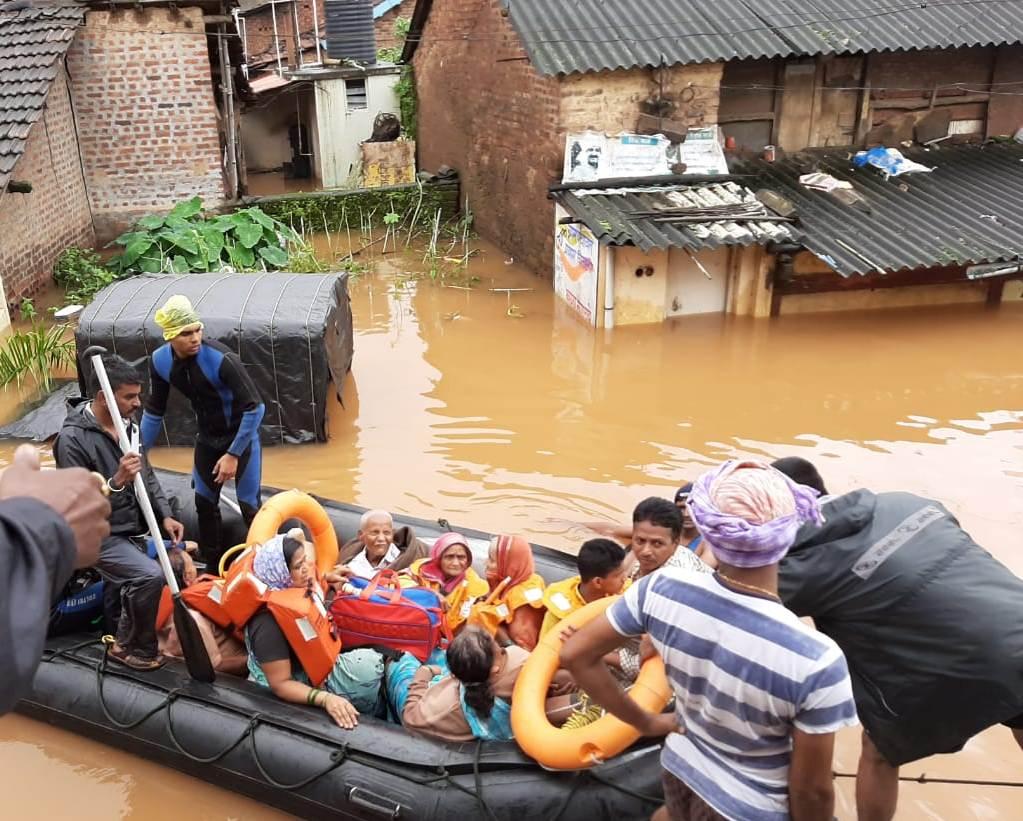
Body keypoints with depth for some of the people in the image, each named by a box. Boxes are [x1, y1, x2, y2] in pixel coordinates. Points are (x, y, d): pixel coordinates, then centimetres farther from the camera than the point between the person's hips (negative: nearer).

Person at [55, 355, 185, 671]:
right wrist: (117, 481, -32)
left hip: (135, 529, 8)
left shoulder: (128, 426, 2)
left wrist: (165, 516, 0)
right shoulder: (72, 438, -19)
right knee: (150, 576, -24)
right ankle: (129, 647, 0)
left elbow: (147, 477, 12)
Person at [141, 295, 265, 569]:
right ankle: (213, 568, 28)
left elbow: (254, 408, -27)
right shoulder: (160, 361, -14)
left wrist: (233, 454, -25)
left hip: (242, 434, -5)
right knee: (204, 502, 12)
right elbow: (154, 412, 1)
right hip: (208, 437, 6)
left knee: (249, 505, -6)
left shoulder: (221, 359, -31)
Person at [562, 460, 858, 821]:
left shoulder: (662, 590, -21)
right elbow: (811, 790, -19)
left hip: (680, 776, 4)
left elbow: (574, 654, -9)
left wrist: (646, 721, 1)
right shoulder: (815, 659, -31)